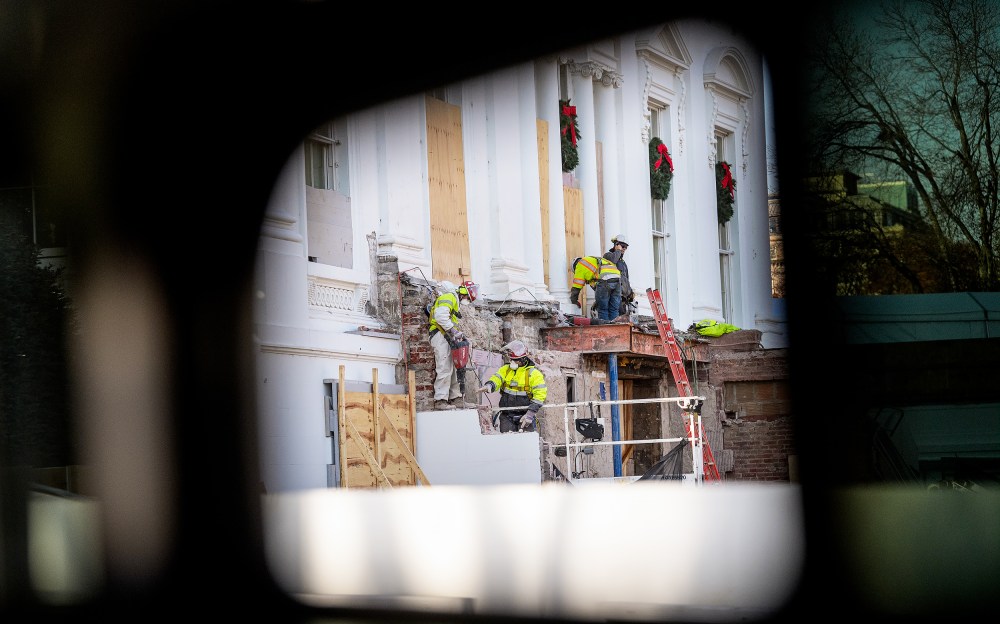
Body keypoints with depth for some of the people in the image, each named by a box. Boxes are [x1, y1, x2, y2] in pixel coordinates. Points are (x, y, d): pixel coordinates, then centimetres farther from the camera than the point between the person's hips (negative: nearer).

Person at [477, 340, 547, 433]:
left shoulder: (532, 373, -4)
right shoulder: (505, 369, 10)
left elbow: (540, 394, -9)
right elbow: (496, 379, -7)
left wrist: (531, 412, -18)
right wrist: (489, 385, -33)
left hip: (524, 417, -4)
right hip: (506, 416, 4)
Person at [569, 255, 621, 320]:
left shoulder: (580, 264, 18)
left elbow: (576, 287, 14)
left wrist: (574, 301, 26)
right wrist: (598, 302, 35)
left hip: (604, 280, -7)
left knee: (602, 310, 3)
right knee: (614, 310, 10)